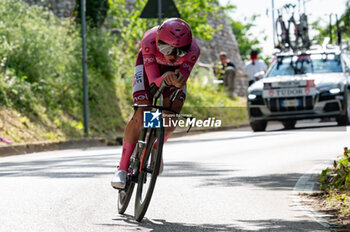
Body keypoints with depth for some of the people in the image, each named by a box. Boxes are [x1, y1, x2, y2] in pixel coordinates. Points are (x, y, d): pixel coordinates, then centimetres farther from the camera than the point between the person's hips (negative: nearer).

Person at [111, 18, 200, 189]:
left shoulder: (193, 51, -37)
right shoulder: (150, 42, -40)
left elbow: (181, 84, -36)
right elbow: (153, 81, -40)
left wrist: (178, 81, -61)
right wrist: (165, 79, -62)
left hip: (174, 70, 2)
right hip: (149, 66, -2)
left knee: (171, 118, -15)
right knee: (140, 117, -18)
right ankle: (122, 168, -10)